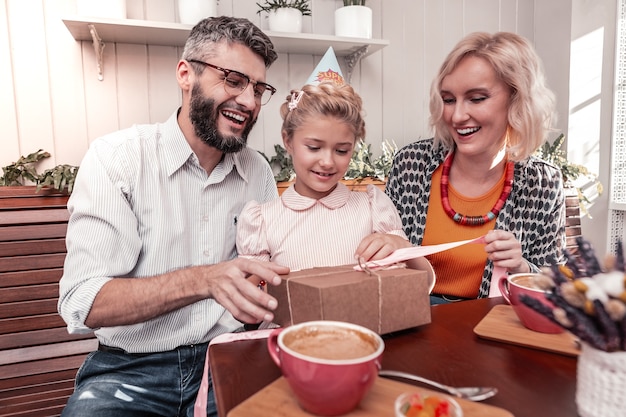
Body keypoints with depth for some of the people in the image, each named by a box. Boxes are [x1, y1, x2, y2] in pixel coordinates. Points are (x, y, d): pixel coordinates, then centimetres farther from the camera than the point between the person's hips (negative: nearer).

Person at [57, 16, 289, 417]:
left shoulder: (259, 172, 3)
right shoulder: (115, 157, -9)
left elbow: (273, 274, 5)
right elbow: (84, 302, -16)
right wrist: (204, 280, -31)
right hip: (131, 368, -2)